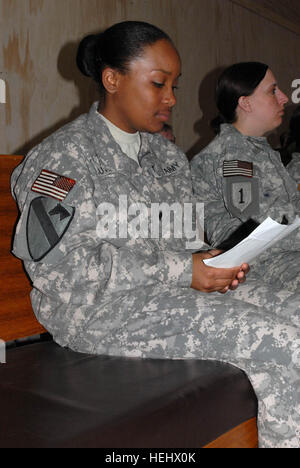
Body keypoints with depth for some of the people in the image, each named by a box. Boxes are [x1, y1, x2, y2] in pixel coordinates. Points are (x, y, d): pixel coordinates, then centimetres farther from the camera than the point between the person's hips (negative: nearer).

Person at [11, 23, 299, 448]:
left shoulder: (167, 154, 17)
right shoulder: (65, 155, -5)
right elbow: (60, 263, -15)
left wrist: (217, 266, -4)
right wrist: (182, 271, -18)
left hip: (177, 287, 7)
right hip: (102, 307, -7)